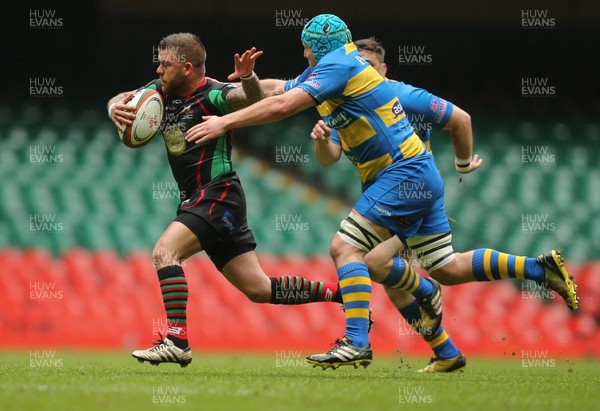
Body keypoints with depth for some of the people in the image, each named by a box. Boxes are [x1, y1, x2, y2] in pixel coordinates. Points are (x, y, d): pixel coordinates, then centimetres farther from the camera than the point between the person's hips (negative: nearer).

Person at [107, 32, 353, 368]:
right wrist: (116, 108, -13)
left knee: (164, 251, -24)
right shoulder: (162, 90, 8)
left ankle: (177, 341, -25)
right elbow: (121, 100, 12)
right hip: (198, 199, 9)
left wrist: (248, 77, -56)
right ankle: (340, 293, 20)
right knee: (259, 289, 10)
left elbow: (252, 98, -33)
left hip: (217, 197, -9)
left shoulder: (212, 95, -16)